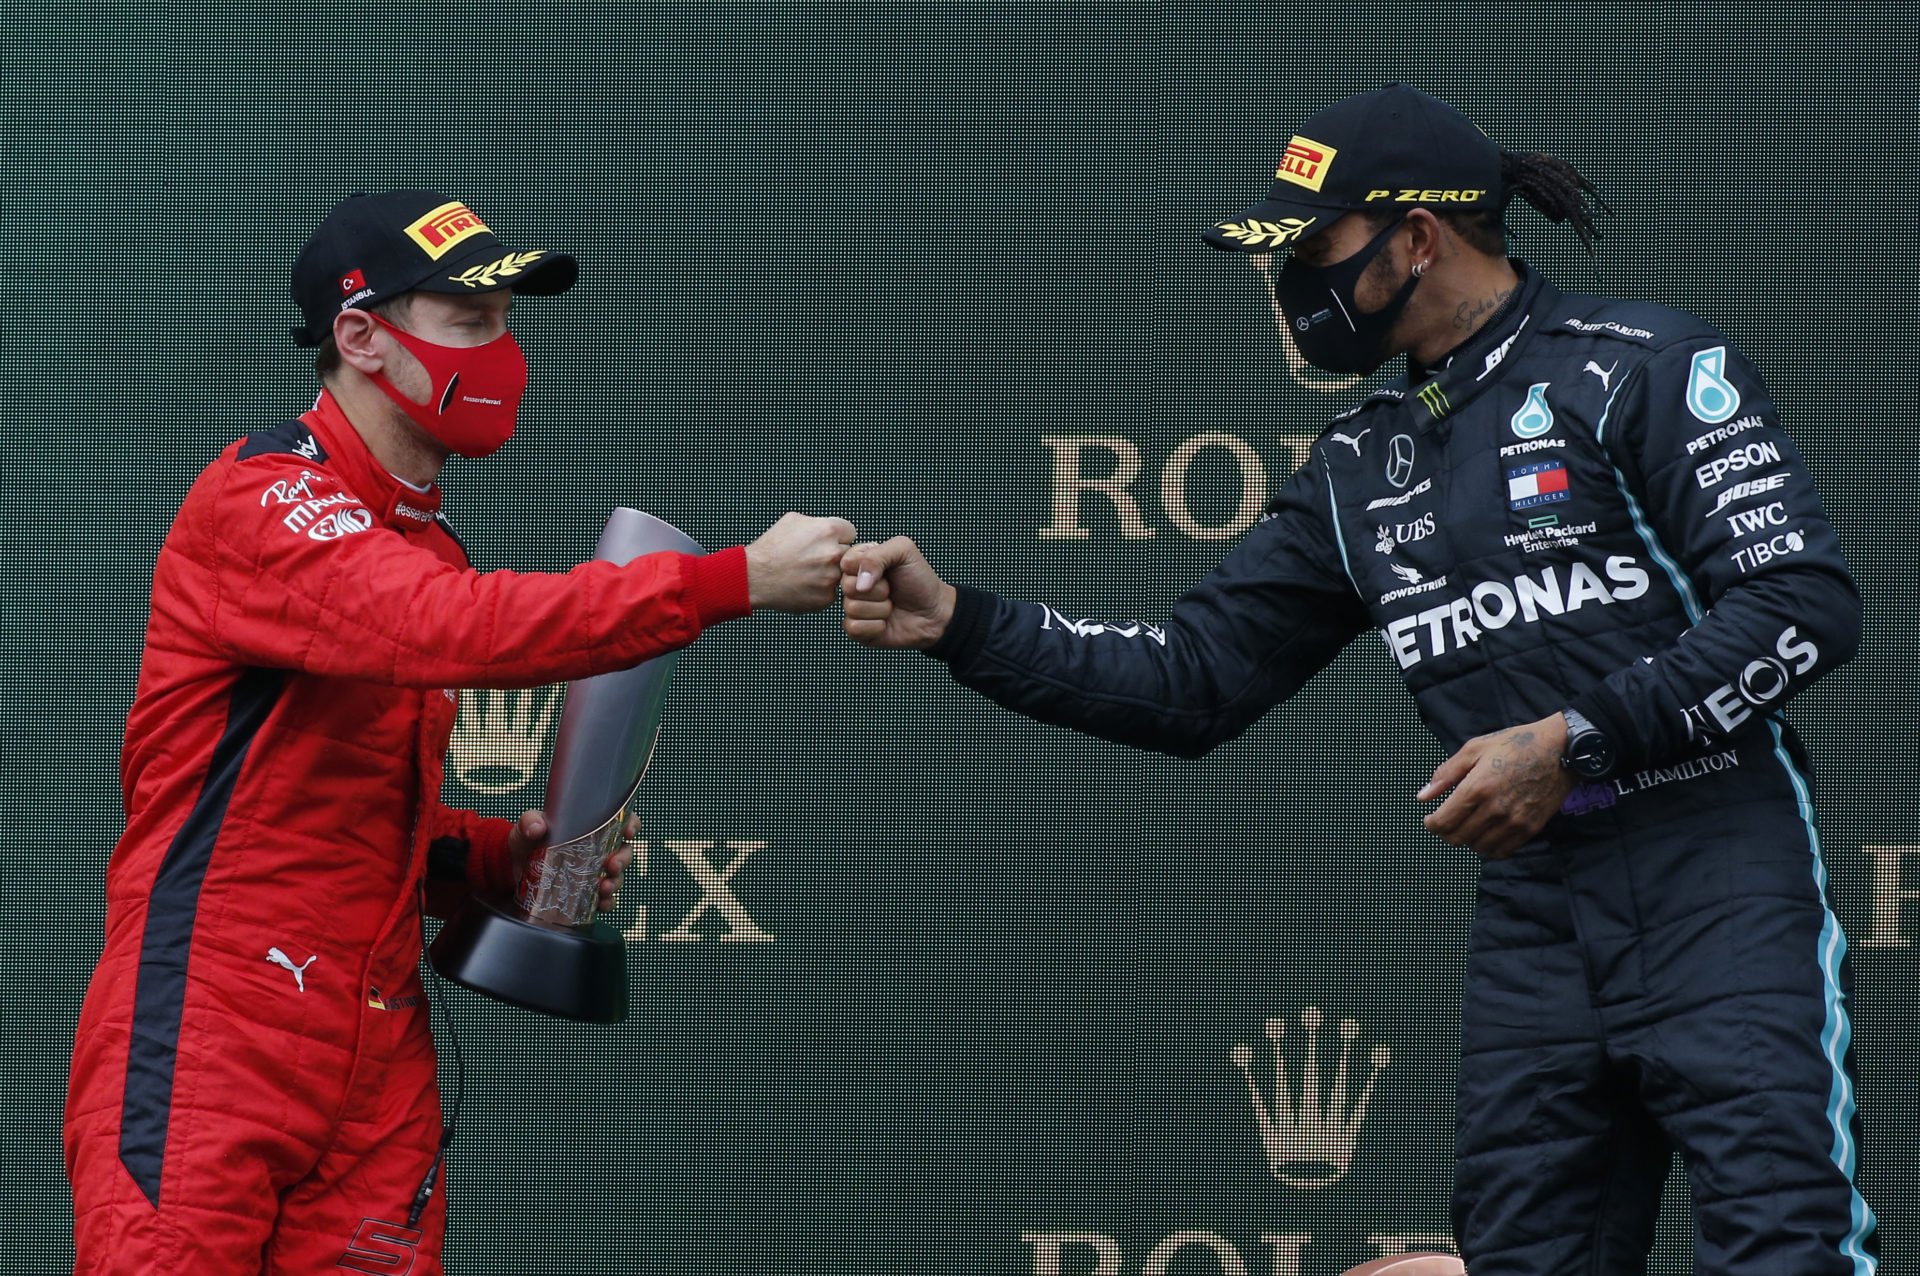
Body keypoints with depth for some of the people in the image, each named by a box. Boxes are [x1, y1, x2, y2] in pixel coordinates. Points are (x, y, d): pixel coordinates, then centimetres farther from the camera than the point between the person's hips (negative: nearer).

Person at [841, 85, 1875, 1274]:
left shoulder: (1646, 366, -3)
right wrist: (956, 622, 7)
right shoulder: (1363, 468, 18)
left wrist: (1575, 741, -16)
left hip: (1720, 896, -7)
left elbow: (1804, 604, -13)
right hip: (1534, 914, 7)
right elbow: (1190, 682, 18)